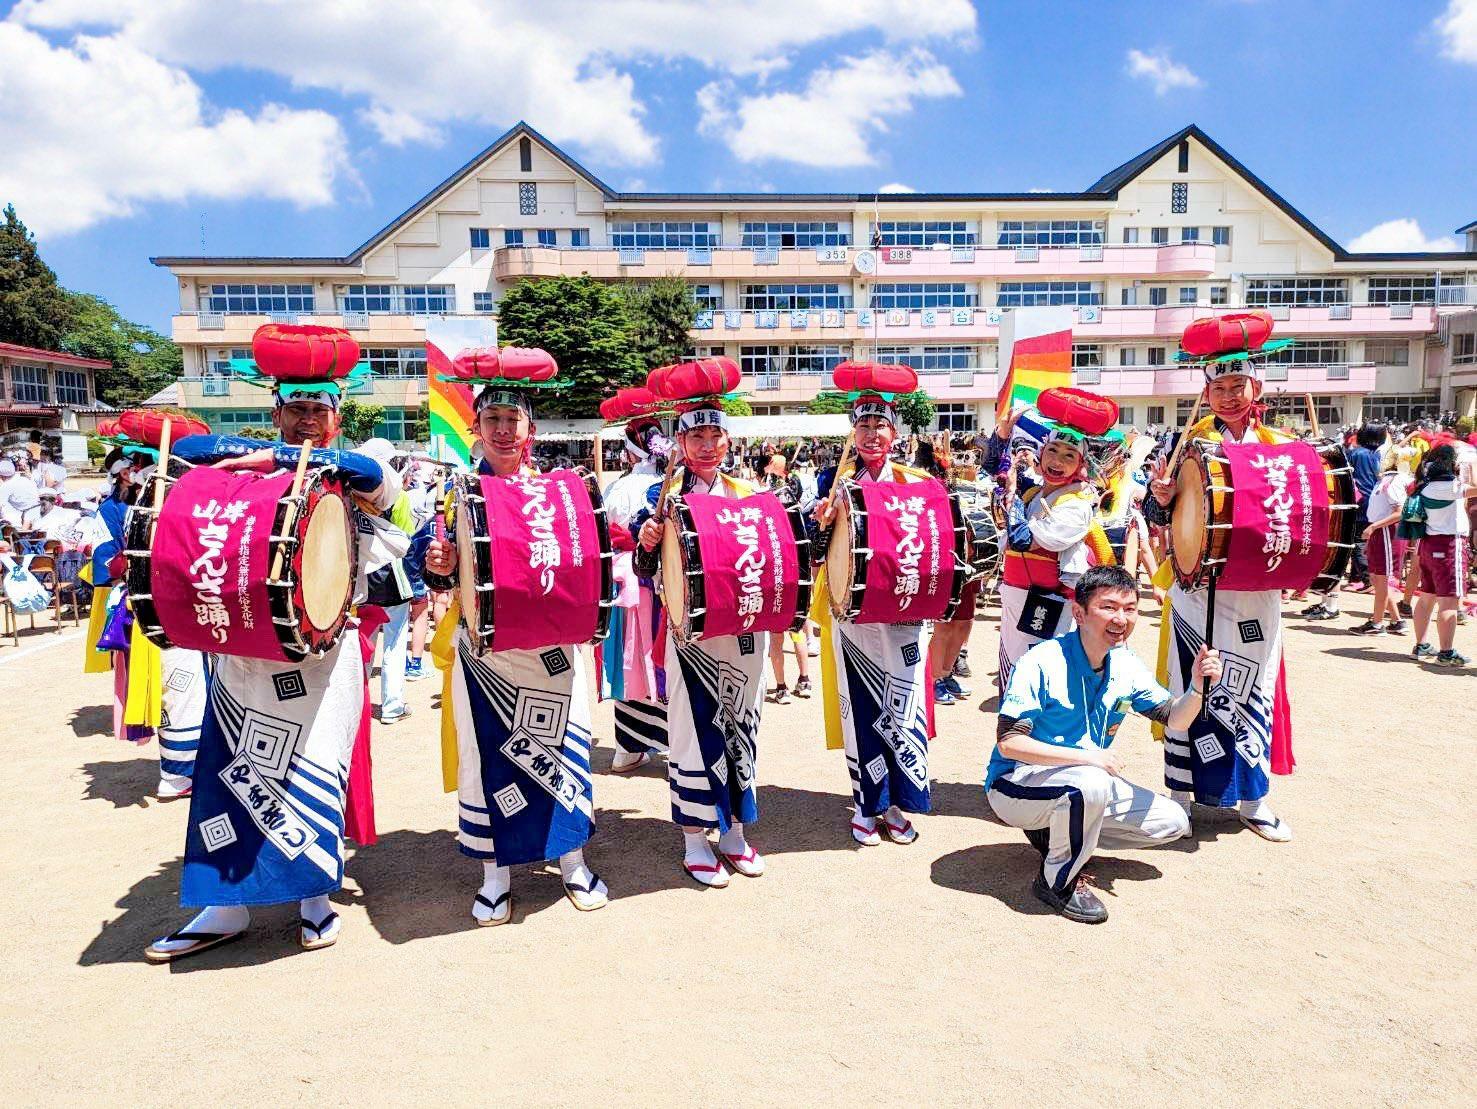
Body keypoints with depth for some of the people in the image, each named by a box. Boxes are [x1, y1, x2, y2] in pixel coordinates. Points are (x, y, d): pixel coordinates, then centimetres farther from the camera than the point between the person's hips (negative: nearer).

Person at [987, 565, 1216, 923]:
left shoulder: (1126, 666, -3)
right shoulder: (1041, 663, -24)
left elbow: (1174, 718, 3)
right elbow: (1007, 742, -27)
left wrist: (1197, 687, -19)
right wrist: (1085, 756, -34)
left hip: (1086, 781, 7)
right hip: (1014, 786, -7)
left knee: (1171, 823, 2)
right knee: (1092, 782, -36)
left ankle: (1056, 831, 10)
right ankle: (1057, 881, -12)